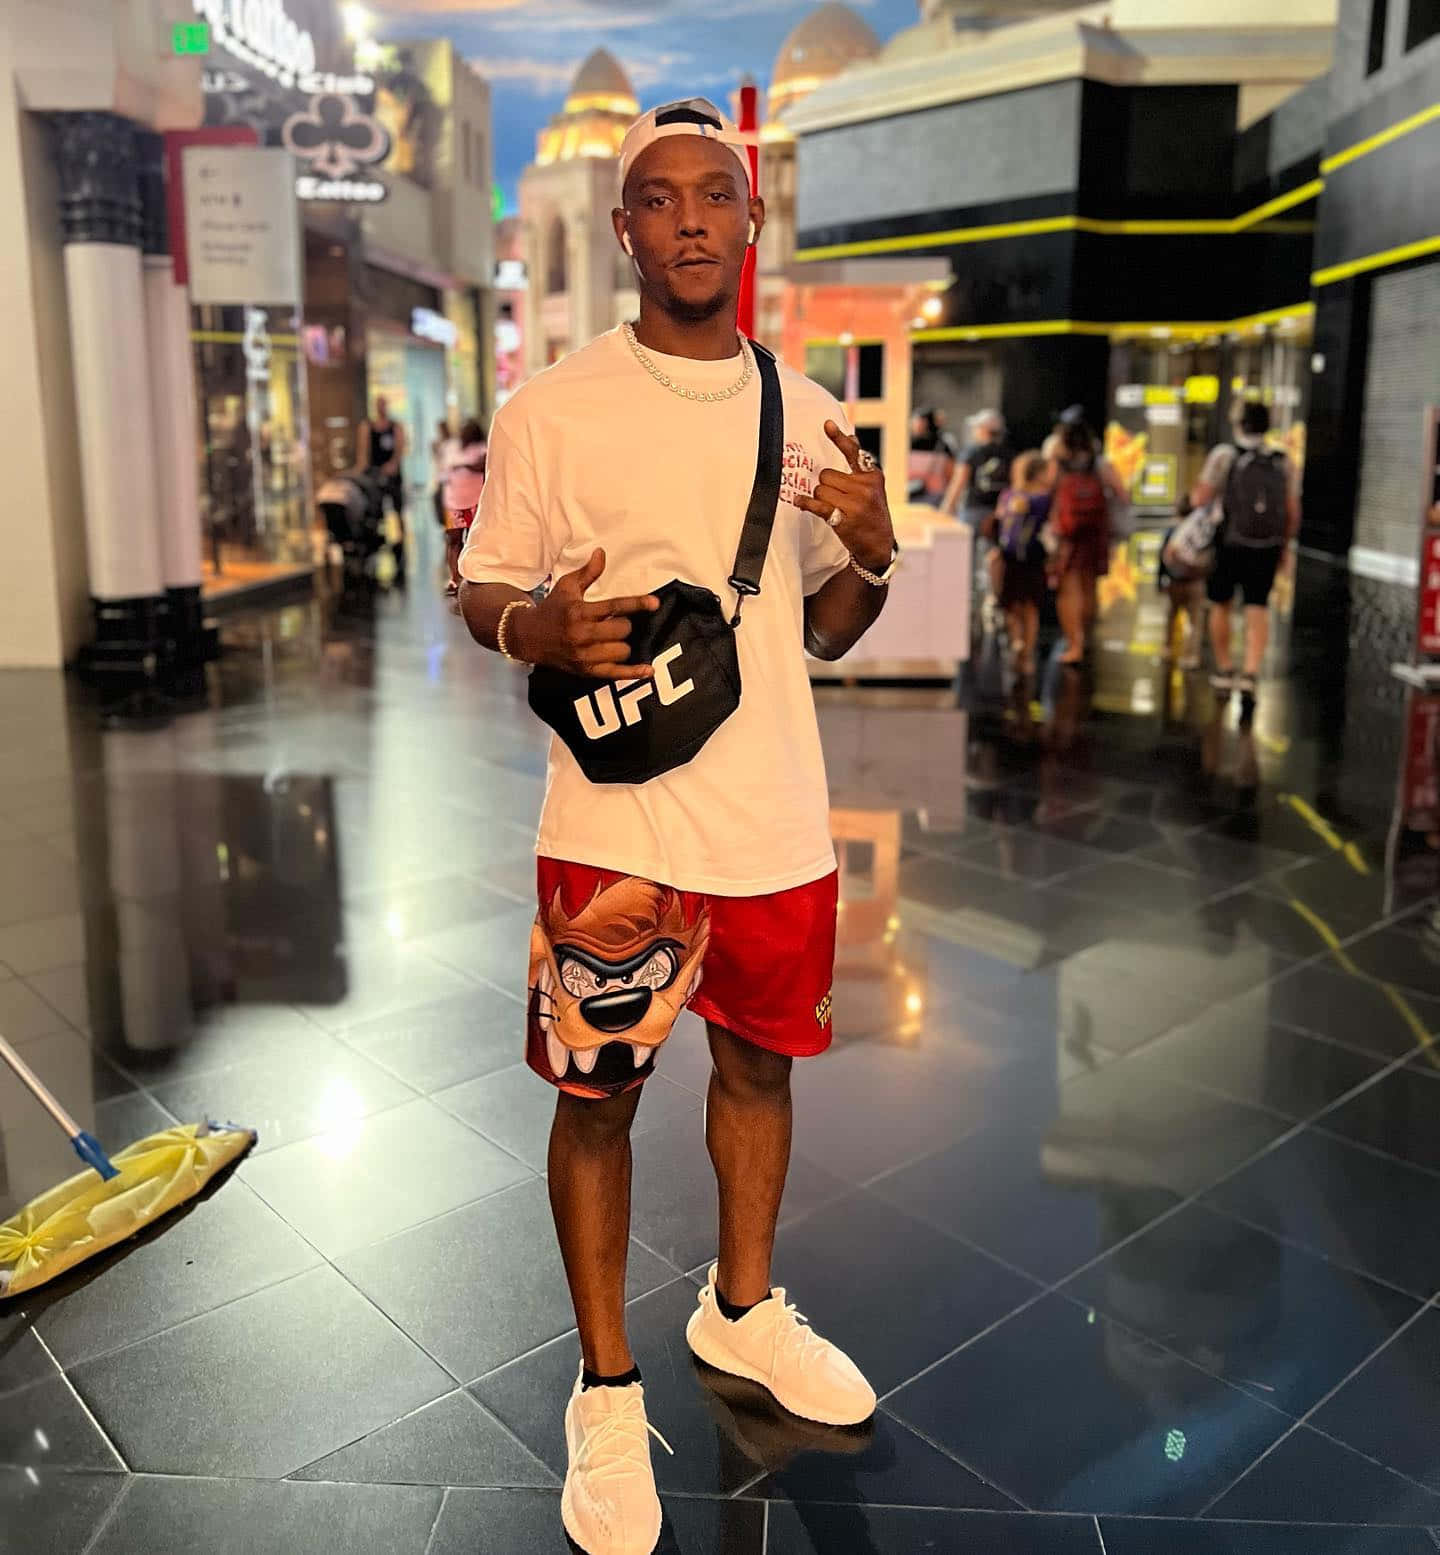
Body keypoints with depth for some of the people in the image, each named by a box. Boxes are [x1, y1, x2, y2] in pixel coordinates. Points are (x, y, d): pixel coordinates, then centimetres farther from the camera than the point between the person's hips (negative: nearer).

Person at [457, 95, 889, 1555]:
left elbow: (823, 632, 12)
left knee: (759, 1063, 18)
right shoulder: (552, 410, -5)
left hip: (780, 820, 4)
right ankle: (607, 1390, 29)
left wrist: (873, 554, -9)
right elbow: (483, 591, 0)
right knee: (596, 1095, 6)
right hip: (618, 825, -4)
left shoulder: (810, 414, 7)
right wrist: (542, 629, -23)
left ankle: (740, 1305, 44)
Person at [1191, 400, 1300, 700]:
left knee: (1220, 605, 15)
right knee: (1258, 609, 5)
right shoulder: (1283, 463, 2)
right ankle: (1251, 673, -8)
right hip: (1268, 548, 2)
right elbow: (1293, 512, 5)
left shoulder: (1224, 454, -8)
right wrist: (1285, 545, 18)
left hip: (1229, 543, -2)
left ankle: (1224, 670, 21)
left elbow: (1200, 498, -10)